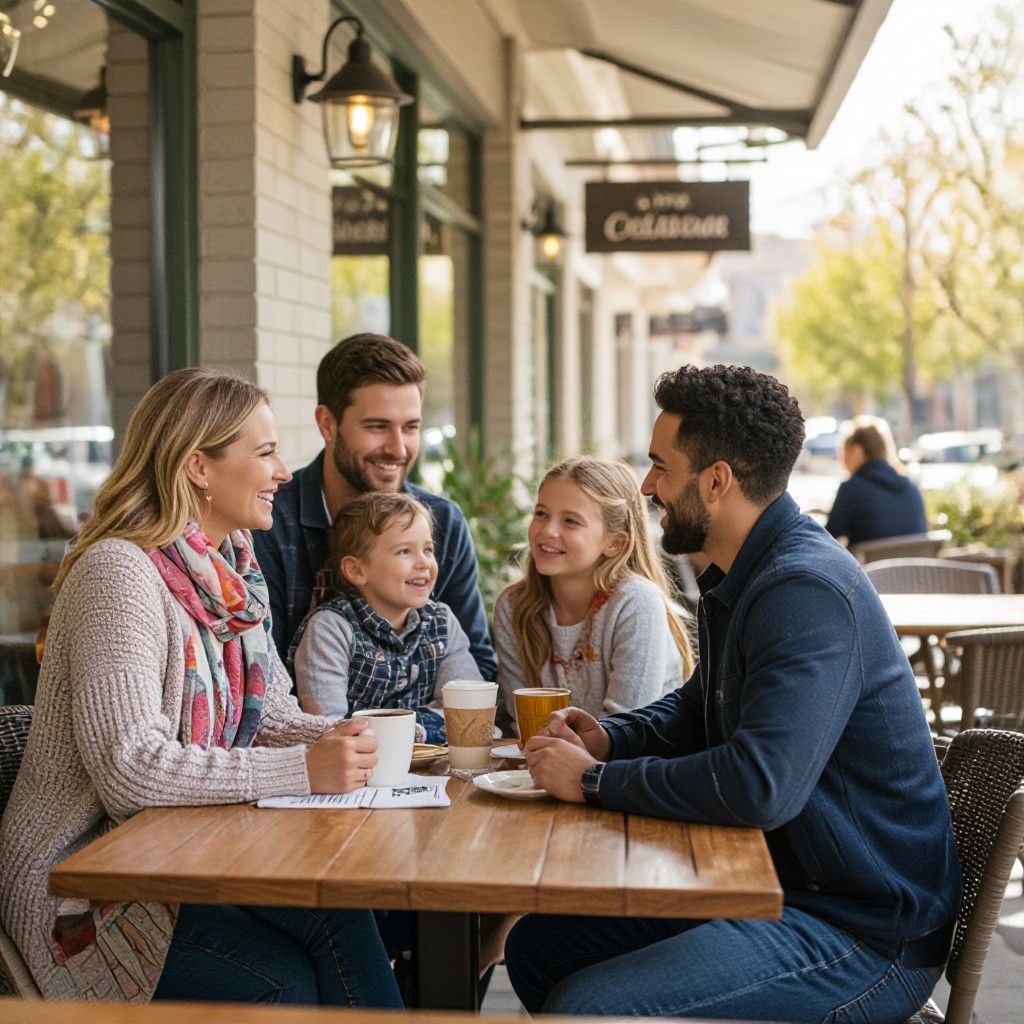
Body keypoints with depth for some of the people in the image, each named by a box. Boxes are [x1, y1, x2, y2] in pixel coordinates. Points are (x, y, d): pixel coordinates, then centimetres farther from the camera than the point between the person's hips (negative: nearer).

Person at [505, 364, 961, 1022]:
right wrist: (609, 738, 5)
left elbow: (759, 786, -34)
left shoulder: (808, 592, -24)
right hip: (772, 885, 10)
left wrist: (595, 781, -20)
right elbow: (697, 709, 27)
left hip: (863, 936, -10)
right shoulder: (738, 582, 11)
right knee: (535, 944, 8)